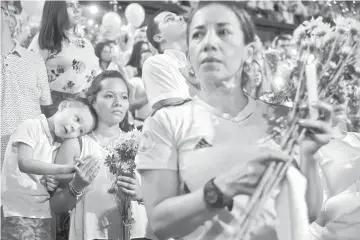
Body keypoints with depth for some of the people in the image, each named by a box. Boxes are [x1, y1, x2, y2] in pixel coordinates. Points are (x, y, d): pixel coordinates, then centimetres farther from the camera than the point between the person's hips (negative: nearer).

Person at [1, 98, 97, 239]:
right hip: (18, 211, -6)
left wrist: (52, 182, -9)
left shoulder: (57, 145, 10)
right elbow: (24, 164, -23)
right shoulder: (32, 126, -10)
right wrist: (63, 169, -30)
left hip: (43, 213, 7)